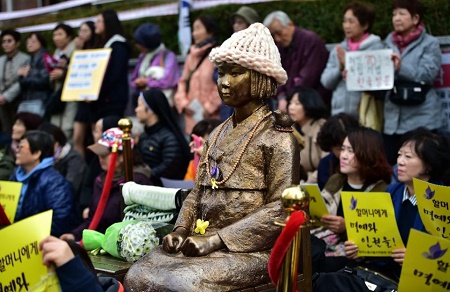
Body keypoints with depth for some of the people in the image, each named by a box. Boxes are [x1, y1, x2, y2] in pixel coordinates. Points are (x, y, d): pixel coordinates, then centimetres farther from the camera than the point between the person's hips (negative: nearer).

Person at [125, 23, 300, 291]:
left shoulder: (277, 136, -6)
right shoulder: (218, 134, 15)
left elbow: (280, 208, -13)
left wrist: (216, 240, -17)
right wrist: (181, 230, -2)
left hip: (249, 249, -6)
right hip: (201, 242, 6)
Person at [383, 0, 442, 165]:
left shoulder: (430, 44, 0)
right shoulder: (389, 43, 13)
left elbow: (427, 74, -13)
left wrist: (401, 68, -24)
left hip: (421, 118, -4)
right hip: (393, 118, 5)